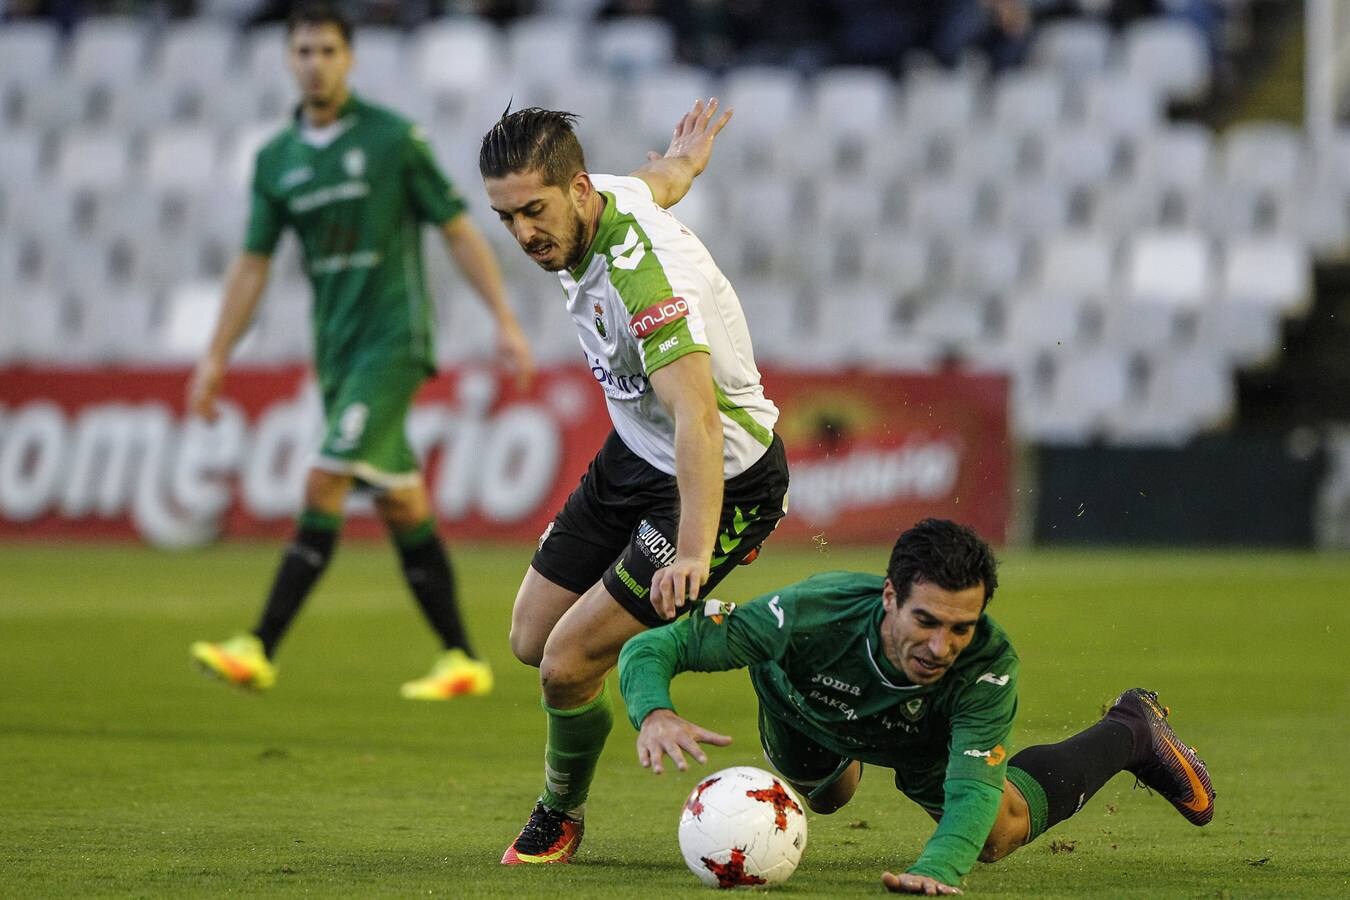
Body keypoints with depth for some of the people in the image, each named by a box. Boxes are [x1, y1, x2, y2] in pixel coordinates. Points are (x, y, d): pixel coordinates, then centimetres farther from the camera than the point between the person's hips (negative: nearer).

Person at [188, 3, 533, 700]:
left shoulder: (393, 138, -6)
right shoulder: (275, 160, 9)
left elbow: (458, 231, -3)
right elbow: (253, 263, 13)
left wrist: (505, 320, -6)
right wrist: (216, 356, 8)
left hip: (392, 341, -6)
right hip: (335, 349, 6)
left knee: (324, 485, -16)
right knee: (401, 505, 8)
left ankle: (259, 651, -19)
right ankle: (461, 661, 15)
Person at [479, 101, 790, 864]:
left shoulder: (645, 278, -36)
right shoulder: (607, 196, -11)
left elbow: (697, 418, -49)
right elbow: (666, 178, 15)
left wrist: (692, 554, -60)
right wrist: (687, 155, 40)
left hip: (718, 481, -9)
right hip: (632, 453, 9)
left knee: (569, 666, -10)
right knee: (532, 638, 12)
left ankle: (561, 816, 19)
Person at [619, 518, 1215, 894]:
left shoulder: (988, 664, -47)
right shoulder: (808, 615, -49)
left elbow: (972, 787, -52)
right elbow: (651, 648, -45)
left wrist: (936, 870, -73)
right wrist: (654, 714, -68)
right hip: (807, 711, 1)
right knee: (825, 798, 31)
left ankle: (1133, 731, 27)